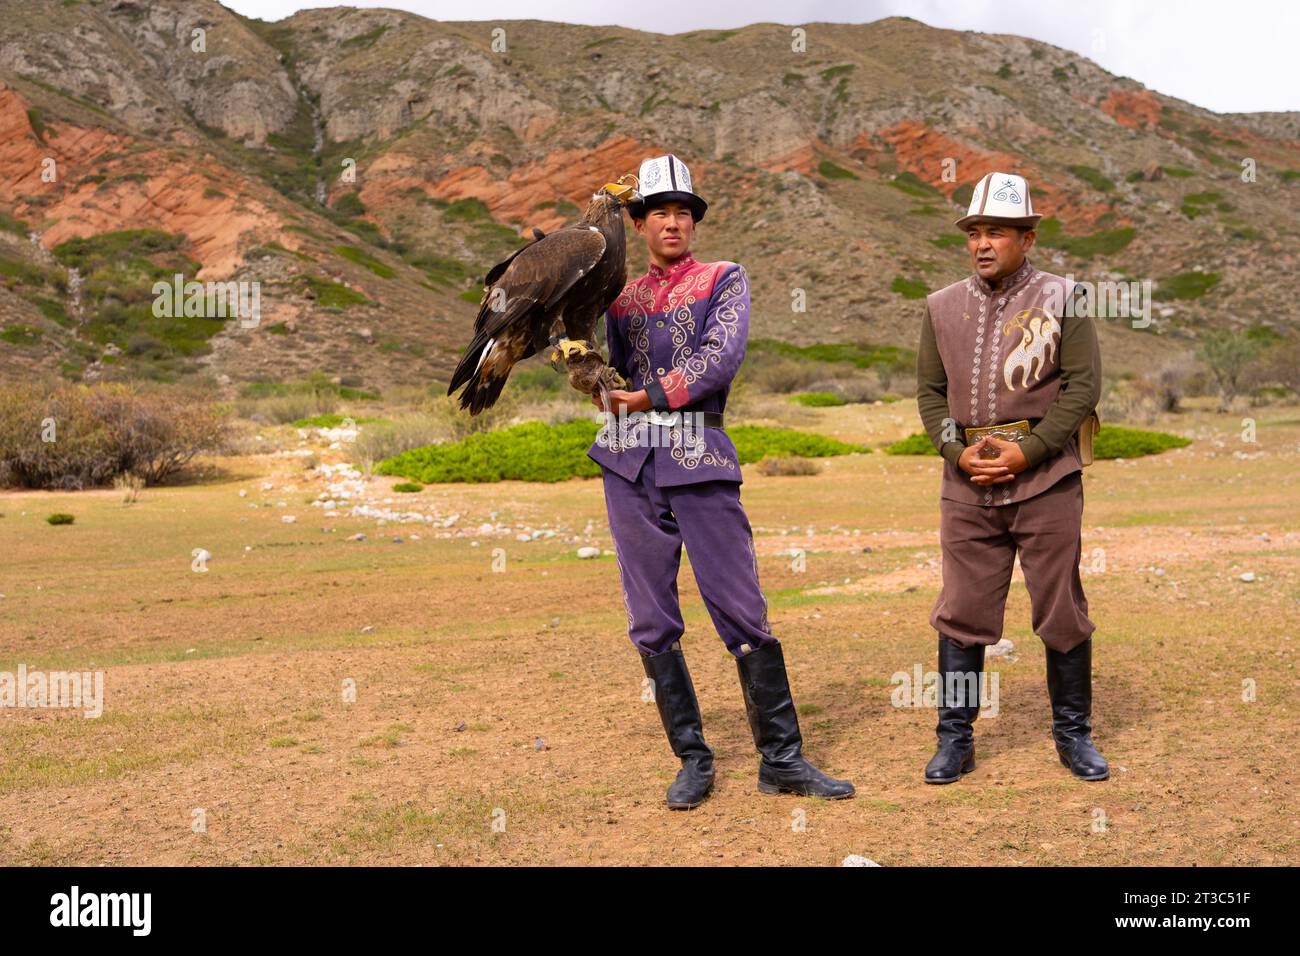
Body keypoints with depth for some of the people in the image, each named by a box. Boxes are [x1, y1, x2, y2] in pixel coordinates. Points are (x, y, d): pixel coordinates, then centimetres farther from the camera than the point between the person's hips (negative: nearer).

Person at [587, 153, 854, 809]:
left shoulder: (724, 280, 9)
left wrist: (652, 396, -11)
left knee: (744, 613, -5)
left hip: (700, 459, -3)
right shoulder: (621, 299, 20)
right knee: (651, 622, 3)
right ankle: (692, 761, 12)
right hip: (630, 463, 3)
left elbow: (721, 357, -8)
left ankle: (782, 759, 3)